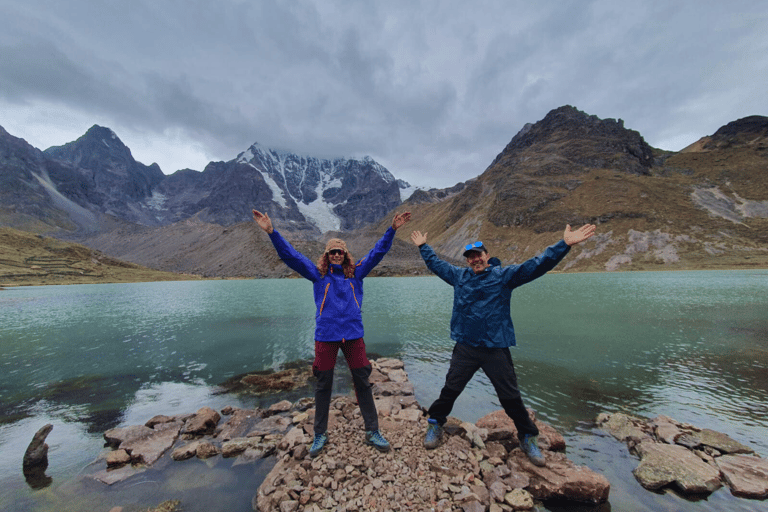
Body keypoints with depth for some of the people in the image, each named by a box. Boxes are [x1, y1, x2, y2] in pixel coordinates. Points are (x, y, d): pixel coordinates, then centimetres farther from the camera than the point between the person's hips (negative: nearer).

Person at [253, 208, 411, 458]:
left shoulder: (356, 273, 4)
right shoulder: (318, 273, 2)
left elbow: (378, 252, 3)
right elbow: (290, 255, -3)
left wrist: (392, 229, -3)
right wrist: (271, 231, -11)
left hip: (353, 335, 1)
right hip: (326, 336, -1)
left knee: (363, 383, 11)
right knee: (323, 386, 13)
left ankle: (372, 432, 29)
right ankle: (320, 435, 34)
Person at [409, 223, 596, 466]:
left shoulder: (505, 275, -2)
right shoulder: (459, 275, 7)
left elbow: (536, 265, -10)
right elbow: (436, 263, 20)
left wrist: (564, 245, -18)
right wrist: (423, 246, 27)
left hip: (496, 349, -1)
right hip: (465, 348, 2)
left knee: (511, 397, 13)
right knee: (450, 389, 9)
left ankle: (528, 437, 38)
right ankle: (435, 424, 31)